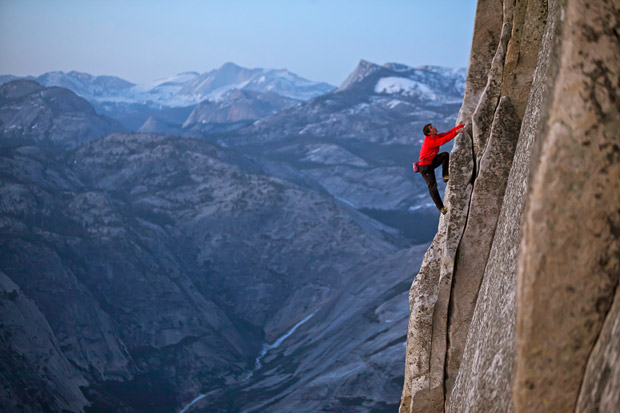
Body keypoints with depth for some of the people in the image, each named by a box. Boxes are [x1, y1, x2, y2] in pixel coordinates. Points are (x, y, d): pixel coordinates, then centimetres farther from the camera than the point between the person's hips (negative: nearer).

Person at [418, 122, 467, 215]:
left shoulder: (437, 136, 1)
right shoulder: (429, 141, -26)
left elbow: (449, 132, 1)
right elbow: (444, 140, -33)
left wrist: (462, 125, -5)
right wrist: (456, 132, -31)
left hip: (432, 162, 8)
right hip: (425, 166, -8)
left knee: (445, 154, -18)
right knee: (432, 186, -13)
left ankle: (445, 176, -12)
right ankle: (441, 208, -8)